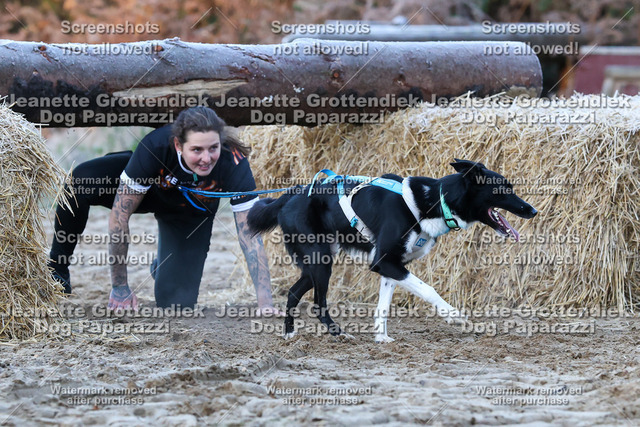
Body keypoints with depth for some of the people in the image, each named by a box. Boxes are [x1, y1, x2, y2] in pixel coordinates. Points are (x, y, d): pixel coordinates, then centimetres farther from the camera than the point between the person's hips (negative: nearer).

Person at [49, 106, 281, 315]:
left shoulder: (234, 162, -38)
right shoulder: (155, 146, -40)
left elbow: (250, 235, -34)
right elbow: (119, 216, -32)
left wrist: (265, 304, -40)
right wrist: (119, 287, -27)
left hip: (191, 213, 1)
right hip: (148, 188, -1)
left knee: (177, 303, -13)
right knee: (81, 183, -32)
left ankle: (163, 266, 25)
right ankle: (57, 267, -6)